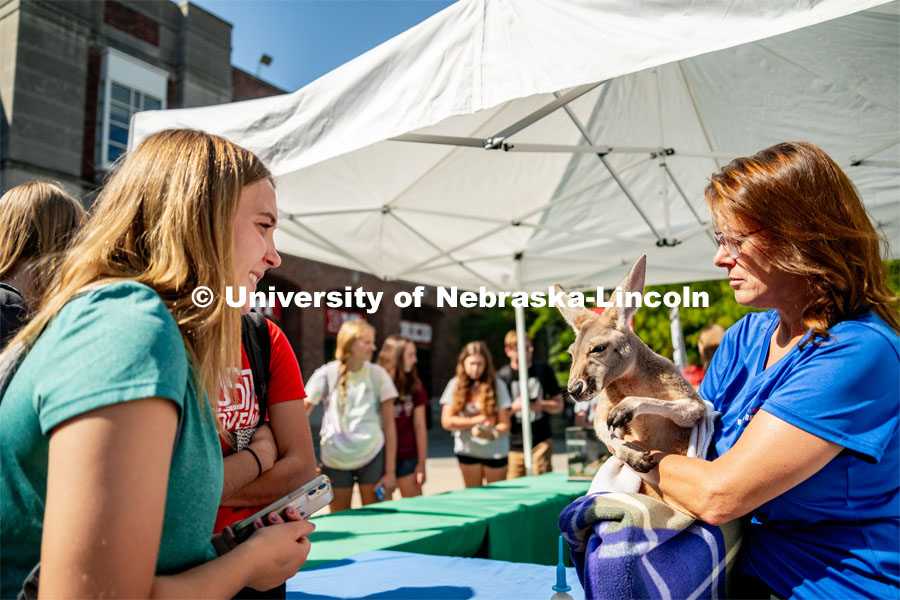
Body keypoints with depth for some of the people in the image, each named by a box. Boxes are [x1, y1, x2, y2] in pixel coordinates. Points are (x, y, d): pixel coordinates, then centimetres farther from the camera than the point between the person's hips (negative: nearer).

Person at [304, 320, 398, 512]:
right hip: (335, 458, 0)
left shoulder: (377, 374, -1)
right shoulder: (327, 374, -3)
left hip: (371, 454, 0)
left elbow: (389, 426, 0)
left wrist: (390, 471, -4)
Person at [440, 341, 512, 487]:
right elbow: (447, 422, -7)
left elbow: (505, 425, -10)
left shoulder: (497, 385, -7)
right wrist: (479, 420, -11)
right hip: (467, 451, 1)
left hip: (495, 451, -1)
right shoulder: (455, 384, -2)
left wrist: (491, 433, -32)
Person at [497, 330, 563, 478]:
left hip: (541, 441, 1)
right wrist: (514, 407, -17)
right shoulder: (502, 376, -2)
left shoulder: (544, 370, 8)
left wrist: (542, 405, -7)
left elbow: (558, 405, 13)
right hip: (514, 445, -1)